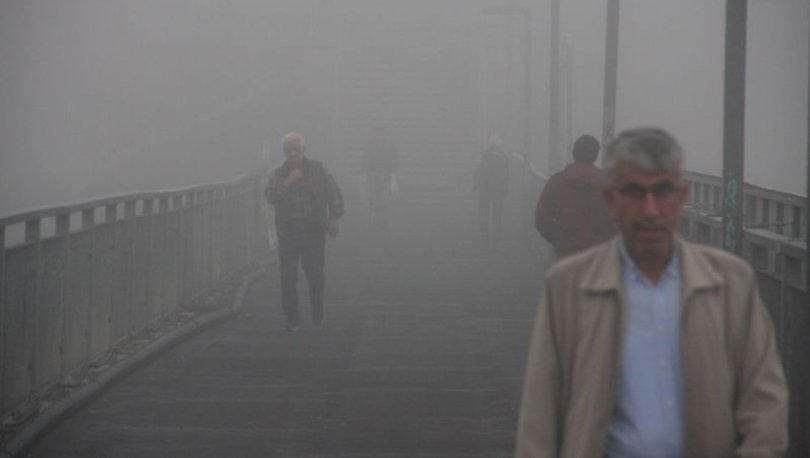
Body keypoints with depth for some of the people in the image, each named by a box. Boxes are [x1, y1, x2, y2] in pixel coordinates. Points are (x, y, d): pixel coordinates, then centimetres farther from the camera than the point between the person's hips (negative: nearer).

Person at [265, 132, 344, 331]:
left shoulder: (318, 170, 5)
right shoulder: (278, 174, 5)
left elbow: (334, 193, 10)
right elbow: (270, 196, -10)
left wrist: (334, 218, 2)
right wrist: (289, 181, -19)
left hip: (313, 231, 0)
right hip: (288, 231, 0)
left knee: (315, 274, -1)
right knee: (288, 277, -2)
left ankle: (318, 315, 19)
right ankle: (291, 319, 6)